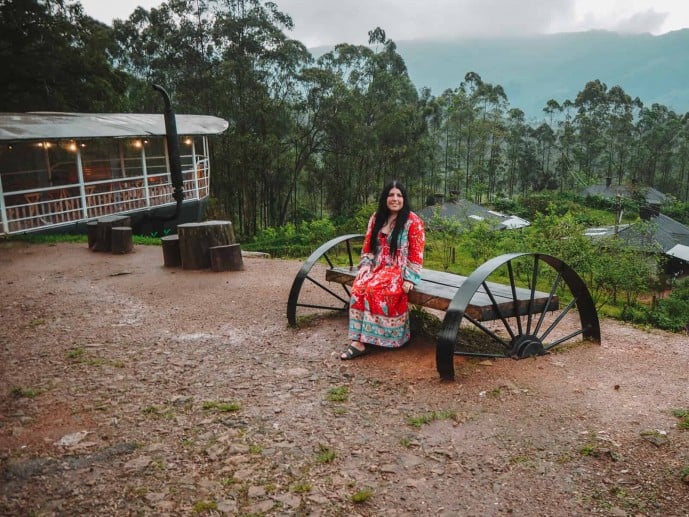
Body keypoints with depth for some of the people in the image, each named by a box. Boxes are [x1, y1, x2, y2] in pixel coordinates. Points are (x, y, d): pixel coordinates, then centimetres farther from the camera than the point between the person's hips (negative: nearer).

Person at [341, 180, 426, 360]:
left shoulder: (413, 221, -5)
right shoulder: (376, 218, 11)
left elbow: (416, 254, -8)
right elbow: (367, 247, 13)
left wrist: (409, 278, -16)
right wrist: (365, 267, -4)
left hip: (399, 269, -4)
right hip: (377, 267, 5)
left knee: (373, 289, -32)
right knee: (358, 288, -27)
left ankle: (367, 338, -22)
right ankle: (358, 340, -29)